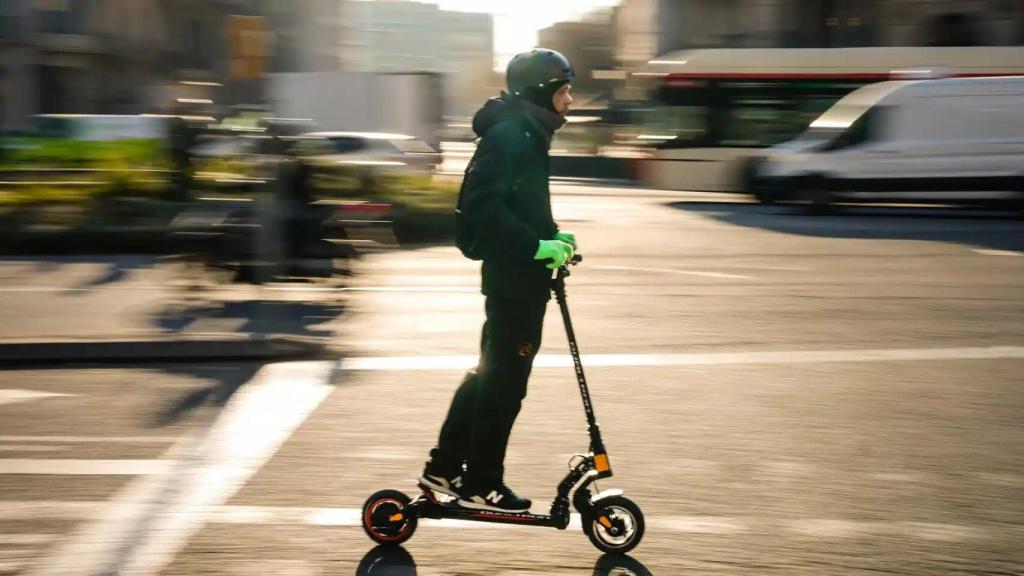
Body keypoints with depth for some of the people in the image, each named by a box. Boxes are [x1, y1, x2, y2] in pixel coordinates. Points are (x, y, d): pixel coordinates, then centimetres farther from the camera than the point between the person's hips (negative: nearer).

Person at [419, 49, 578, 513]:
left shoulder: (527, 135, 15)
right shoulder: (508, 136, -17)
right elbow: (483, 207, -25)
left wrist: (552, 236, 7)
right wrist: (538, 246, -25)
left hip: (520, 276, 10)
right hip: (514, 278, -10)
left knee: (491, 372, 16)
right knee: (505, 379, -2)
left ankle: (444, 467, 24)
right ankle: (480, 484, 7)